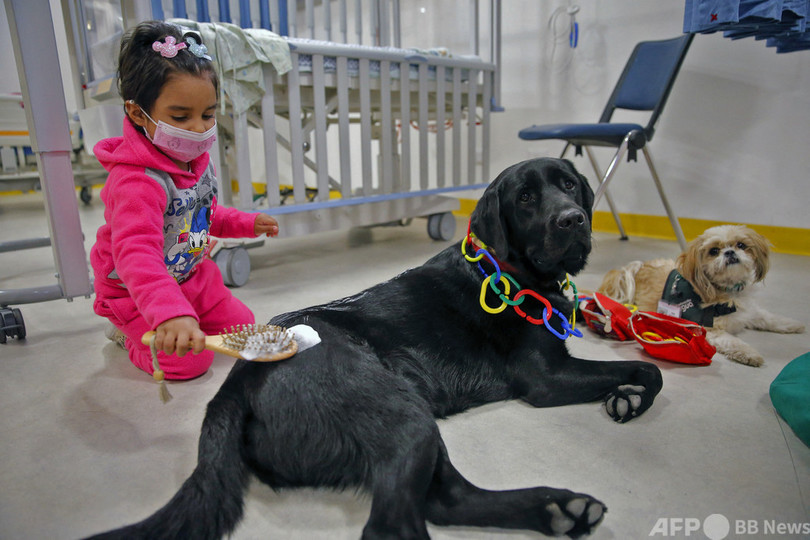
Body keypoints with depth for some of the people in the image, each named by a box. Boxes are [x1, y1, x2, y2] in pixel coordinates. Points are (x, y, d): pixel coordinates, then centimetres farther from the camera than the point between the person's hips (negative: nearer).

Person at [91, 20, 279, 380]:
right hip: (133, 292, -8)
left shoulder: (196, 159, -5)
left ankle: (142, 326, 28)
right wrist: (170, 312, -65)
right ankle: (132, 335, 17)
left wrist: (246, 223, 6)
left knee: (241, 326, 11)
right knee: (189, 362, -15)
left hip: (191, 273, 8)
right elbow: (135, 254, -50)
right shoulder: (136, 182, -35)